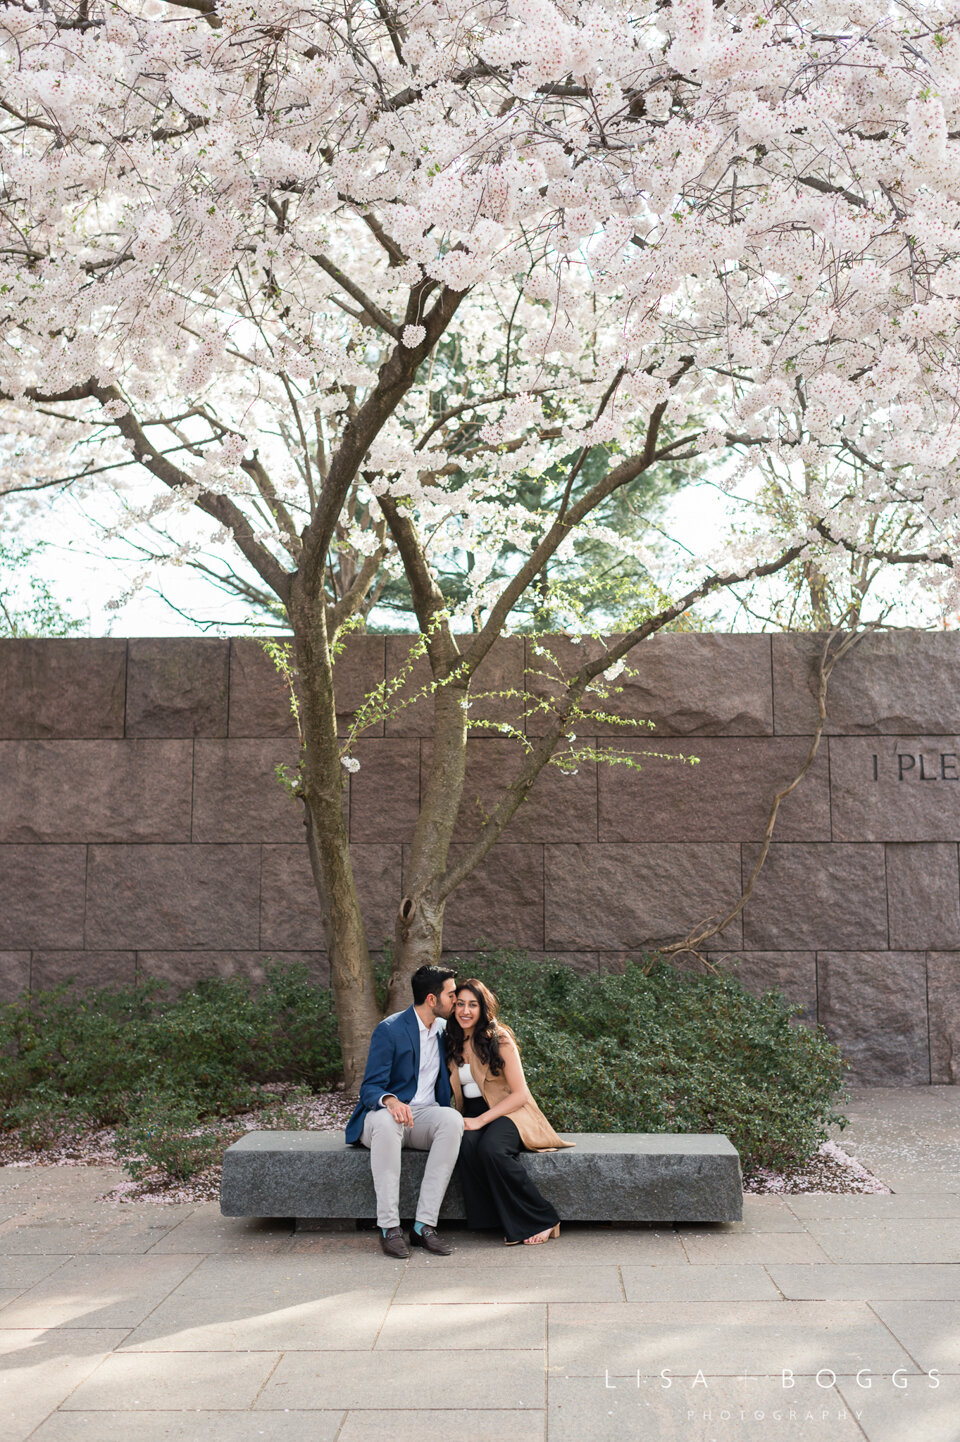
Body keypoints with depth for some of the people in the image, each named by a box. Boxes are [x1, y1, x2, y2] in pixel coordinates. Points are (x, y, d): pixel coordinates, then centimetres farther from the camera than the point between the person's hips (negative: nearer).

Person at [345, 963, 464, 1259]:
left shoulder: (444, 1028, 11)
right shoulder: (389, 1030, -8)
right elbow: (369, 1088, -12)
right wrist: (390, 1101, -36)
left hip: (426, 1115, 4)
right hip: (385, 1113, -4)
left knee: (452, 1119, -31)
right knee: (386, 1122, -40)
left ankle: (425, 1224, -30)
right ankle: (389, 1227, -34)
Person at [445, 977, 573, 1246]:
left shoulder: (499, 1039, -6)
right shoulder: (452, 1044, 9)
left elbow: (520, 1094, -9)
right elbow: (452, 1092, 19)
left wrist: (480, 1120, -18)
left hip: (507, 1113, -4)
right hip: (473, 1117, 4)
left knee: (491, 1149, -36)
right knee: (467, 1145, -32)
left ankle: (541, 1221, -20)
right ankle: (510, 1223, -23)